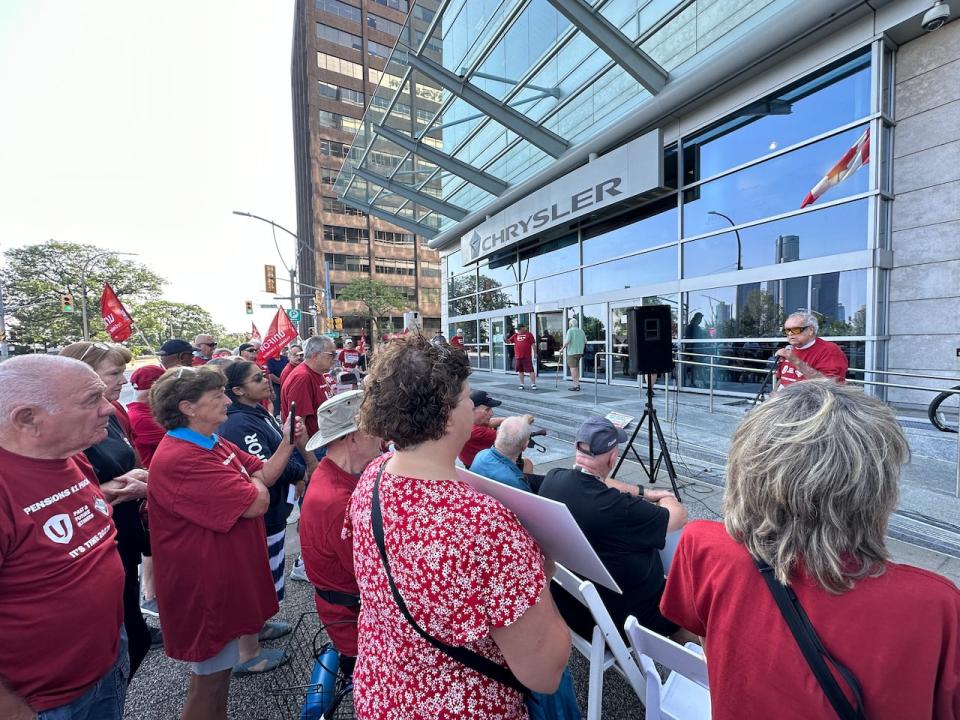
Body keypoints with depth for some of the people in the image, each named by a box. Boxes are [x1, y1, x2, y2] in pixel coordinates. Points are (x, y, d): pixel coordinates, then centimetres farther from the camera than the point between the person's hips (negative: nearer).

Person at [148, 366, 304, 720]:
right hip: (204, 586, -9)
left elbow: (264, 475, 6)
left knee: (220, 666, 26)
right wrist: (253, 481, -8)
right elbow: (258, 502, -30)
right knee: (209, 677, 11)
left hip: (225, 575, 10)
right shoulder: (180, 459, -29)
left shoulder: (213, 444, 4)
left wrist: (287, 442, -9)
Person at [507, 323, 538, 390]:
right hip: (518, 357, 5)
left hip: (527, 357, -5)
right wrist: (505, 339, -8)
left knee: (531, 370, -5)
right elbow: (509, 341, 15)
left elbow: (533, 344, 1)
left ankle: (533, 384, -1)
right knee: (520, 371, 11)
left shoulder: (529, 334, 2)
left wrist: (535, 354, -3)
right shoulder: (515, 335, 15)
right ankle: (521, 384, 19)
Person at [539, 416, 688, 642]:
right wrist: (665, 499, 5)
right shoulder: (619, 508, -35)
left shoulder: (553, 479, -16)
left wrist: (644, 493, 8)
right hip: (626, 618, -6)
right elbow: (679, 516, -16)